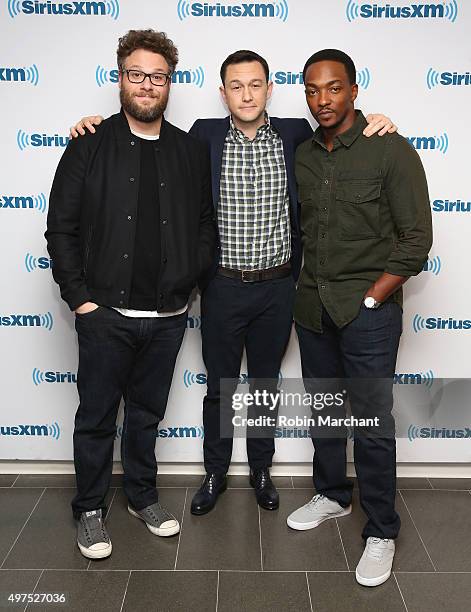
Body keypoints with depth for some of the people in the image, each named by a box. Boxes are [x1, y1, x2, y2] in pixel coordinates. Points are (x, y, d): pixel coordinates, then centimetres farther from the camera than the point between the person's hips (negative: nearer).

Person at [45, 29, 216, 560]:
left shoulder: (192, 152, 5)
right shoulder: (89, 147, -2)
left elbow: (206, 223, 12)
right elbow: (62, 228, -3)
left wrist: (191, 276, -2)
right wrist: (80, 296, -9)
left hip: (167, 315, 3)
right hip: (105, 313, -2)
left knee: (147, 412, 18)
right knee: (96, 416, 10)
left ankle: (143, 496, 38)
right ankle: (89, 510, 29)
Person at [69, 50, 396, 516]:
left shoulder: (295, 135, 0)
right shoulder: (204, 136, -2)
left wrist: (376, 124, -8)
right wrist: (97, 126, -4)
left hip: (277, 287, 1)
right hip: (222, 287, -1)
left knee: (266, 384, 17)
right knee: (219, 387, 13)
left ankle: (261, 470, 38)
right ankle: (215, 473, 35)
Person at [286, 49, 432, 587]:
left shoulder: (391, 151, -8)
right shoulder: (302, 155, 8)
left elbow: (416, 238, -10)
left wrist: (369, 300, -13)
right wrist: (310, 290, 6)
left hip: (368, 311, -5)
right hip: (312, 309, 6)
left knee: (372, 426, 2)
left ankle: (381, 532, 20)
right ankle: (332, 495, 39)